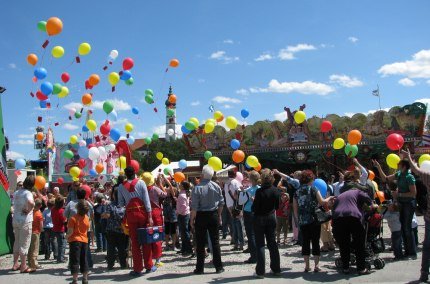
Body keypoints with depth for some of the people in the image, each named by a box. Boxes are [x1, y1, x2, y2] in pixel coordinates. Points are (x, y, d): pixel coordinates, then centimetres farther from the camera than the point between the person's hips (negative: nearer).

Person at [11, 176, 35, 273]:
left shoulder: (16, 192, 7)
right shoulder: (28, 193, -16)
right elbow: (31, 203, -37)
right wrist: (28, 211, -19)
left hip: (15, 220, 7)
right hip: (25, 221, -7)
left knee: (17, 242, 18)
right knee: (24, 244, 0)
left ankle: (15, 264, 26)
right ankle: (23, 267, 5)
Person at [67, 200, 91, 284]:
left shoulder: (73, 218, -16)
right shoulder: (87, 218, 1)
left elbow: (70, 232, -17)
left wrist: (67, 237, 1)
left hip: (75, 240, -5)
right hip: (84, 240, 5)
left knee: (75, 261, 2)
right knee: (84, 260, 14)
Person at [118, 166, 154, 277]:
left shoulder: (121, 186, 2)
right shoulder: (140, 183, -2)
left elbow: (121, 203, 2)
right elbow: (146, 200, -6)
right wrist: (150, 216, -5)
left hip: (130, 214, 1)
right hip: (142, 212, -1)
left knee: (135, 242, 6)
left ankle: (138, 269, 9)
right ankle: (149, 266, 16)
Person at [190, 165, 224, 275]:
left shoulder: (197, 188, -14)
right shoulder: (216, 186, -1)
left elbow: (194, 207, -14)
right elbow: (221, 203, 4)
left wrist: (192, 219, -4)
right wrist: (219, 215, 15)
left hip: (201, 216, -3)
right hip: (213, 215, 3)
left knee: (200, 243, 4)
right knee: (215, 241, 9)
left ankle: (200, 268, 10)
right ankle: (218, 267, 11)